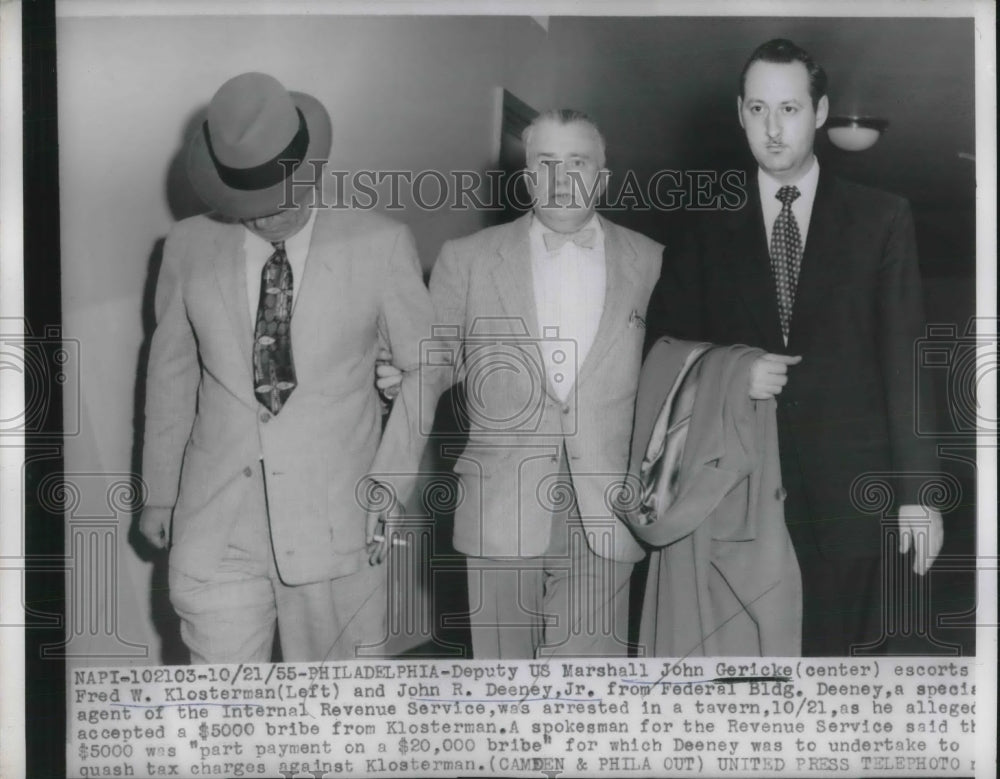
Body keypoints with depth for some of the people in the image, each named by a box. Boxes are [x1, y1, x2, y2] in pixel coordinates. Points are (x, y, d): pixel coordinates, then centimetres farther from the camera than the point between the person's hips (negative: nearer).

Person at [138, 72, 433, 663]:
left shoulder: (380, 245, -5)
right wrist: (159, 493, 16)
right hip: (215, 523, 1)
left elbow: (425, 366, 2)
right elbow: (171, 372, 11)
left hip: (334, 521, -1)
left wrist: (392, 482, -5)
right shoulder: (190, 246, 2)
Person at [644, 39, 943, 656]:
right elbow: (666, 343, 10)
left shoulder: (882, 218, 4)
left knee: (832, 645, 2)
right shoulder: (710, 223, 6)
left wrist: (916, 491, -3)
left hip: (848, 487, 0)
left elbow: (906, 359, 1)